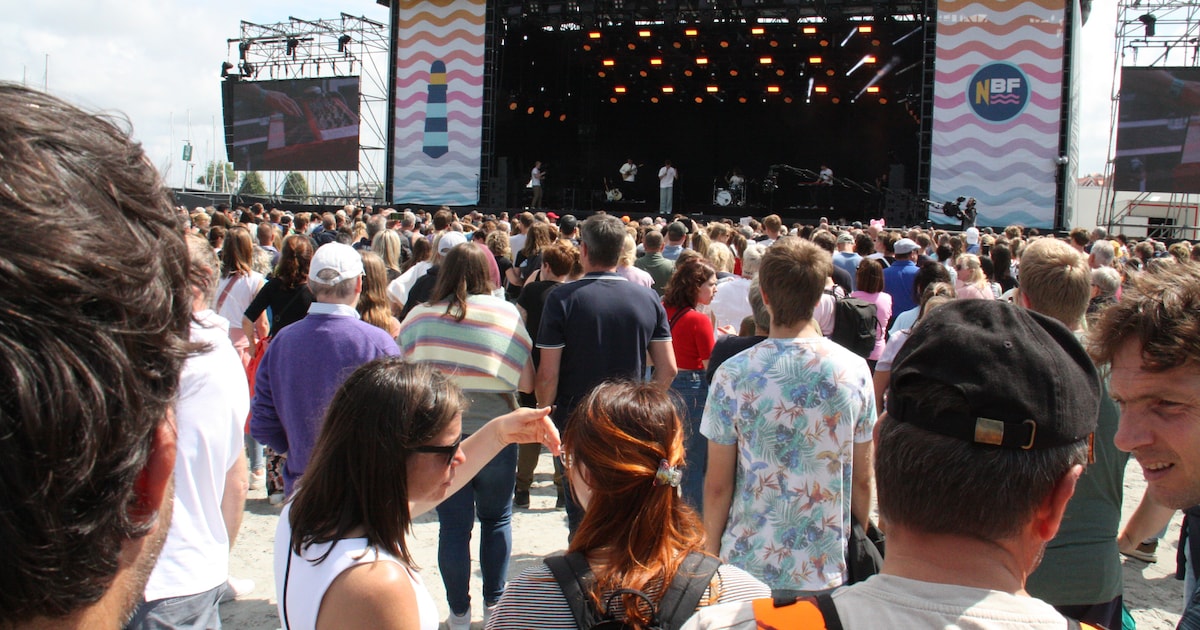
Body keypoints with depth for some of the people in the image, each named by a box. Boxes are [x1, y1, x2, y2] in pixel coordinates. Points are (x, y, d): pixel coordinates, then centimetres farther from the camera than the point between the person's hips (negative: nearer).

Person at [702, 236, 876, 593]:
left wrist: (711, 552, 7)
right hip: (828, 569, 2)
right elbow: (862, 480, 1)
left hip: (749, 564, -2)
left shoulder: (734, 376, -13)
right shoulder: (856, 372, -6)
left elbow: (718, 485, -7)